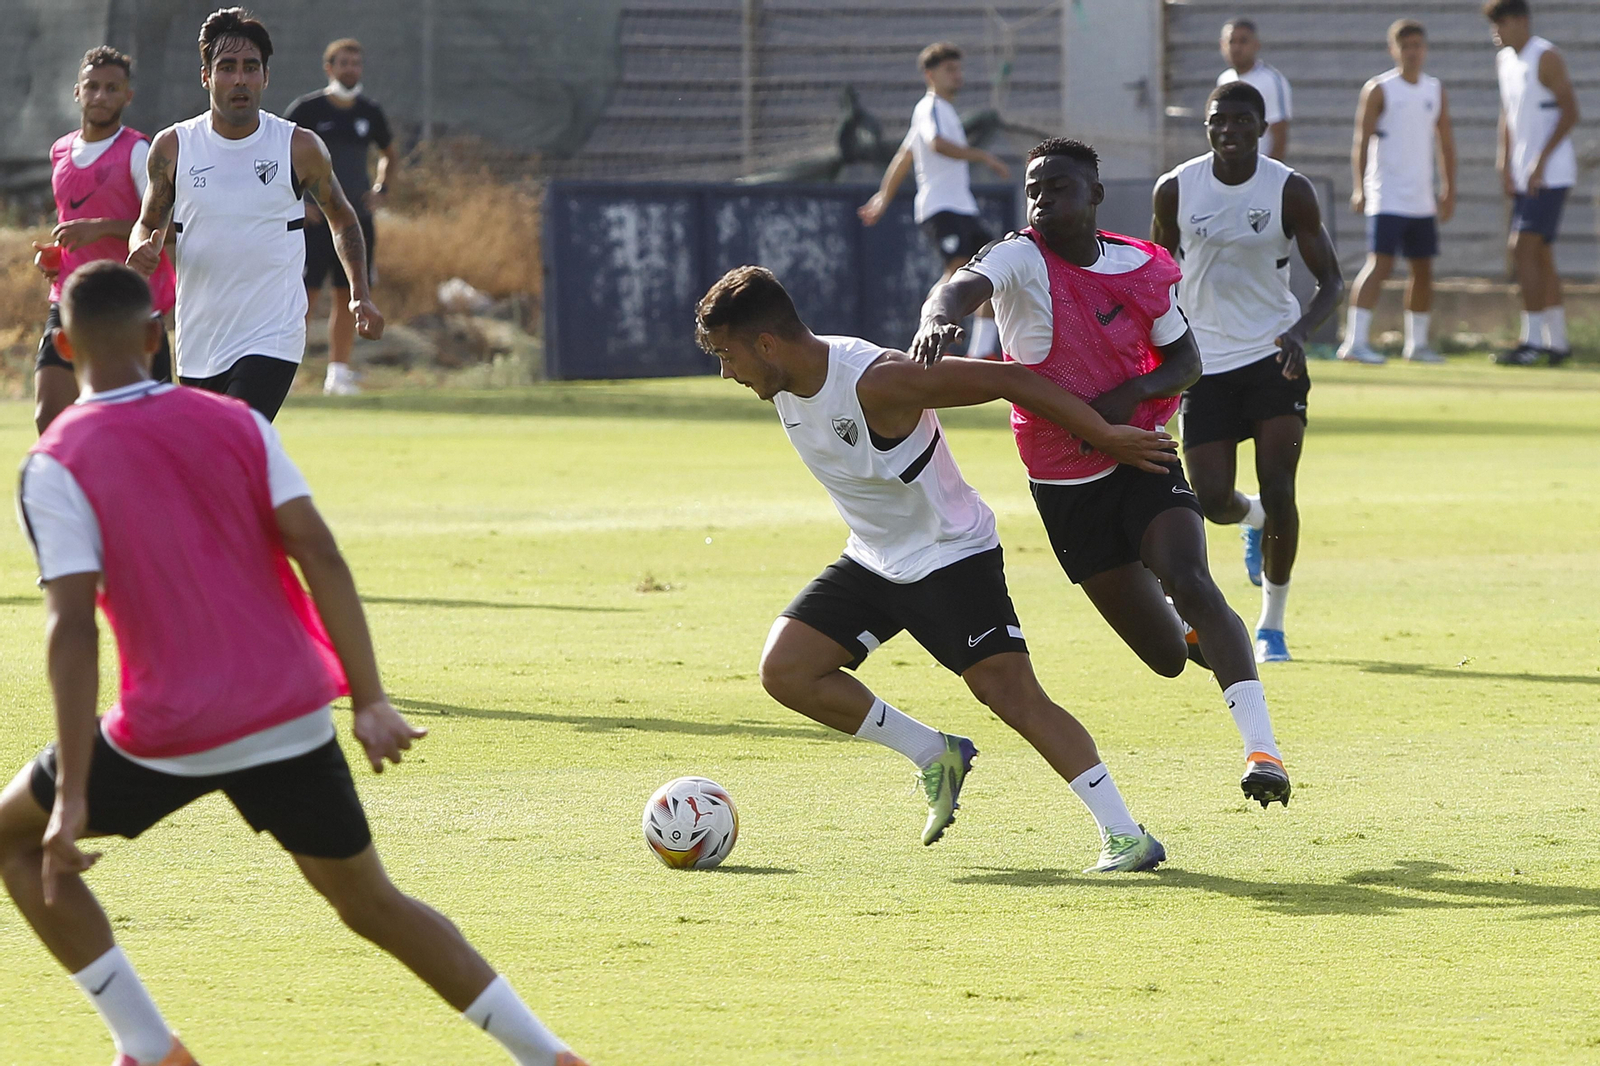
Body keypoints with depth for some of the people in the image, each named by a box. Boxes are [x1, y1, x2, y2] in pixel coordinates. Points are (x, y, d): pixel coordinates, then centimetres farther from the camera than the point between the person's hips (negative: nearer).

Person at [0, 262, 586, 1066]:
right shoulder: (235, 423, 7)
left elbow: (71, 625, -14)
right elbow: (319, 555, -2)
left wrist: (73, 794, -17)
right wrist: (372, 701, -2)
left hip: (172, 734, -4)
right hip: (292, 718, 4)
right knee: (370, 902, 20)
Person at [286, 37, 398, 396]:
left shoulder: (369, 112, 9)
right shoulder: (307, 109, -4)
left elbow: (390, 154, 26)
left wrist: (380, 189, 9)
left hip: (357, 217, 5)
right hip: (315, 217, -5)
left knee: (349, 297, 5)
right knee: (305, 294, -11)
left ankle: (338, 372, 12)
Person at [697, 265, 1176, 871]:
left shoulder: (874, 382, -29)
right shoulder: (783, 382, -4)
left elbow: (1008, 380, -26)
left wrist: (1106, 436, -24)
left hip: (952, 557, -8)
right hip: (871, 563, 8)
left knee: (1011, 691, -20)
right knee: (784, 671, -5)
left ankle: (1127, 836, -17)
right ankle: (935, 757, 11)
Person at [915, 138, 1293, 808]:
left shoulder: (1143, 269, -3)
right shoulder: (1021, 260, -12)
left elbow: (1185, 361, 7)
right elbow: (965, 285, -34)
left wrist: (1132, 393, -14)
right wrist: (940, 314, -58)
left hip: (1142, 458, 0)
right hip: (1064, 487, 0)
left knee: (1188, 582, -27)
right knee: (1167, 655, 7)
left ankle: (1262, 749, -27)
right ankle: (1204, 637, 47)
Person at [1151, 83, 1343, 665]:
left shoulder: (1290, 191, -9)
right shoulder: (1176, 189, -5)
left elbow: (1331, 279, -4)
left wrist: (1300, 332, -24)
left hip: (1273, 355, -1)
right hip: (1205, 360, 1)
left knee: (1278, 492, -9)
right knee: (1212, 501, -5)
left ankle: (1272, 626, 9)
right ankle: (1255, 520, 35)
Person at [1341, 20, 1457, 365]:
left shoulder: (1436, 91, 11)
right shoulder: (1379, 90, -5)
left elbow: (1445, 143, 18)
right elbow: (1361, 141, -10)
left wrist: (1449, 190, 15)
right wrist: (1359, 188, -19)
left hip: (1422, 200, 6)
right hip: (1387, 197, -6)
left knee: (1423, 269, 10)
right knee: (1380, 263, -15)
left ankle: (1417, 341, 23)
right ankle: (1355, 341, -18)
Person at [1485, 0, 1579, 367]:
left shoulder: (1546, 58, -12)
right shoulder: (1504, 60, 13)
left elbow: (1570, 112, -16)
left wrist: (1541, 161, -19)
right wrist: (1505, 161, 11)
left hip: (1551, 172, -9)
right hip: (1524, 175, 9)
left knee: (1524, 248, -15)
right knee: (1540, 257, 10)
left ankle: (1532, 340, -15)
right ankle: (1557, 342, 16)